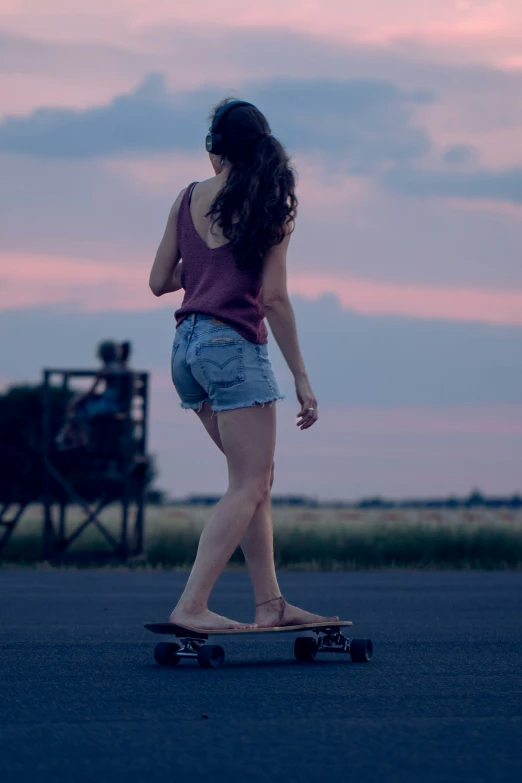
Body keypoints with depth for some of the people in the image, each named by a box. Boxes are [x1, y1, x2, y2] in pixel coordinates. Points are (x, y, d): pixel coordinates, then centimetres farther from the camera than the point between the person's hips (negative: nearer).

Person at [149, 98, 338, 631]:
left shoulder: (189, 198, 9)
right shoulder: (269, 204, -5)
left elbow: (159, 282, 12)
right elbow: (273, 297, -10)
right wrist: (301, 377, -6)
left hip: (187, 347, 7)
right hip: (232, 346, -7)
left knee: (257, 478, 14)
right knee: (248, 486, -5)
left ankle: (270, 604, 10)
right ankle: (191, 606, -16)